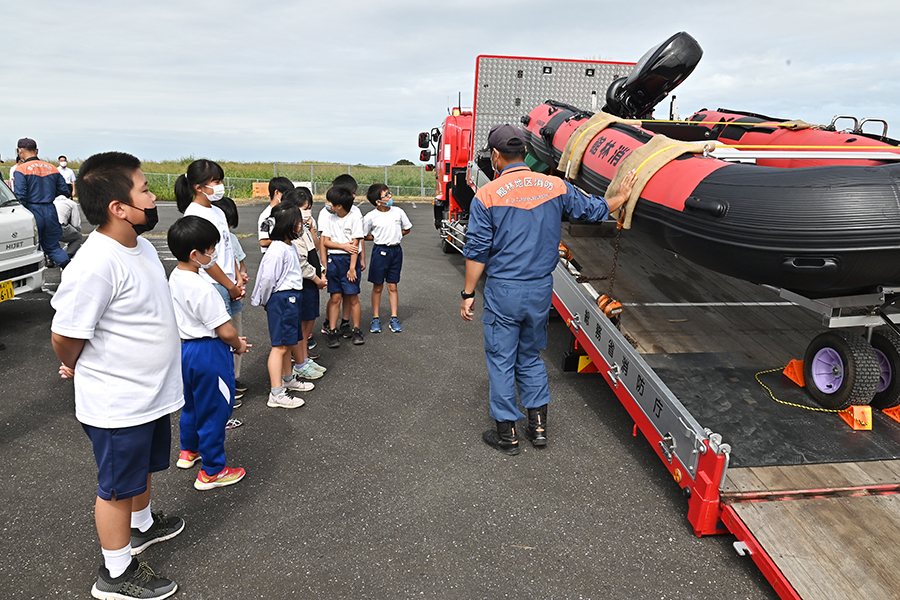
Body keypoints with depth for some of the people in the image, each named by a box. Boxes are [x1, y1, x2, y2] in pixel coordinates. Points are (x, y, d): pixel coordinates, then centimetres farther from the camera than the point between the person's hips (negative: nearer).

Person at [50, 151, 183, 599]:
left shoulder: (140, 245, 1)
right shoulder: (96, 265, -30)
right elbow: (64, 334, -22)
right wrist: (78, 368, -2)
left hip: (151, 391, 8)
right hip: (117, 404, -8)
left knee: (143, 465, 28)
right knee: (118, 485, 11)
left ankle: (141, 525, 53)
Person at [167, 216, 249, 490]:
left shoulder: (174, 278, 2)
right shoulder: (202, 289, -27)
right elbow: (226, 331, -25)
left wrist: (233, 339, 11)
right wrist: (239, 345, -3)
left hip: (185, 347, 9)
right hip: (209, 353, -9)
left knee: (192, 402, 27)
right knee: (214, 409, 5)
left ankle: (188, 451, 47)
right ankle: (212, 472, 18)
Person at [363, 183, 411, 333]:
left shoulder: (398, 212, -1)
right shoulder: (371, 217, -9)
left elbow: (407, 228, 12)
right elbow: (363, 236, -1)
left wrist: (395, 236, 1)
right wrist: (379, 238, -6)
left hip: (396, 251, 2)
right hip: (380, 251, -2)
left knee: (392, 286, 9)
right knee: (378, 287, 7)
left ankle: (394, 319, 16)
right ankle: (376, 319, 18)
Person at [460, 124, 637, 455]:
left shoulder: (487, 195, -10)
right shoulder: (555, 186, 0)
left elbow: (476, 252, -10)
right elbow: (593, 210, 13)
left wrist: (468, 294, -2)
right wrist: (622, 196, 32)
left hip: (503, 291, -4)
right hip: (541, 289, 4)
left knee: (501, 359, 9)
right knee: (531, 356, 21)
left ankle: (507, 434, 17)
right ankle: (538, 425, 25)